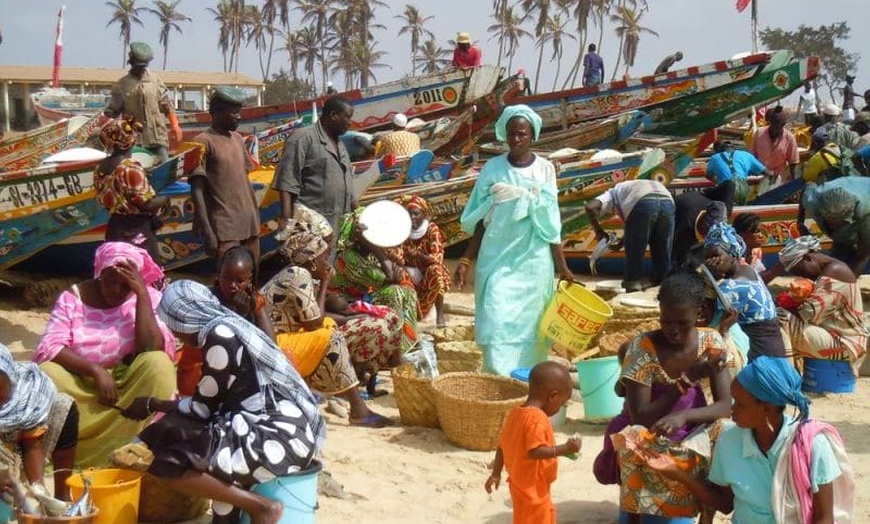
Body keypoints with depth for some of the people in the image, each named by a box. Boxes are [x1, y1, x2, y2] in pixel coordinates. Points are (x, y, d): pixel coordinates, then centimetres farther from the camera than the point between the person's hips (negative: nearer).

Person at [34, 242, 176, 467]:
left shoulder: (149, 298, -5)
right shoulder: (73, 297, -3)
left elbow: (153, 350, -22)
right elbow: (49, 348, -15)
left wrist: (142, 293, -23)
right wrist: (96, 371, -27)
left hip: (129, 388, 0)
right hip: (81, 385, 0)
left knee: (157, 364, -31)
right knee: (47, 373, -28)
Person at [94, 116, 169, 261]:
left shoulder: (101, 169, 6)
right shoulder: (130, 167, -17)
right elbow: (147, 203, -19)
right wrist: (165, 199, 0)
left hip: (115, 229, 8)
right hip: (137, 231, -8)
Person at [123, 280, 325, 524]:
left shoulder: (220, 335, -11)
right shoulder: (228, 327, 16)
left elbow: (203, 407, -5)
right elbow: (216, 403, 19)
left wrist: (151, 404, 8)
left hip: (280, 438, -10)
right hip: (280, 430, 10)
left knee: (167, 465, -11)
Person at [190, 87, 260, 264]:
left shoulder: (238, 139, 14)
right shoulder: (204, 141, -7)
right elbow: (196, 190, -11)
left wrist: (256, 216, 15)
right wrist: (207, 231, -18)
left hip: (249, 223, 7)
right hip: (224, 226, -7)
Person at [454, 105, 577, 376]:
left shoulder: (545, 169, 2)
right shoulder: (492, 169, 2)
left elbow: (551, 224, 4)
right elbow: (481, 221, 6)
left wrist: (563, 267, 3)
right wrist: (466, 260, 1)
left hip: (533, 260, 0)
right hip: (498, 259, 0)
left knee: (529, 324, 3)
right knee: (497, 321, -10)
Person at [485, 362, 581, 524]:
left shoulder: (516, 413, 5)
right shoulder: (537, 418, -23)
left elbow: (501, 446, 10)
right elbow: (535, 451, -30)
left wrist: (496, 474, 17)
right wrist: (565, 449, -27)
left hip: (521, 483, 9)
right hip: (532, 488, -9)